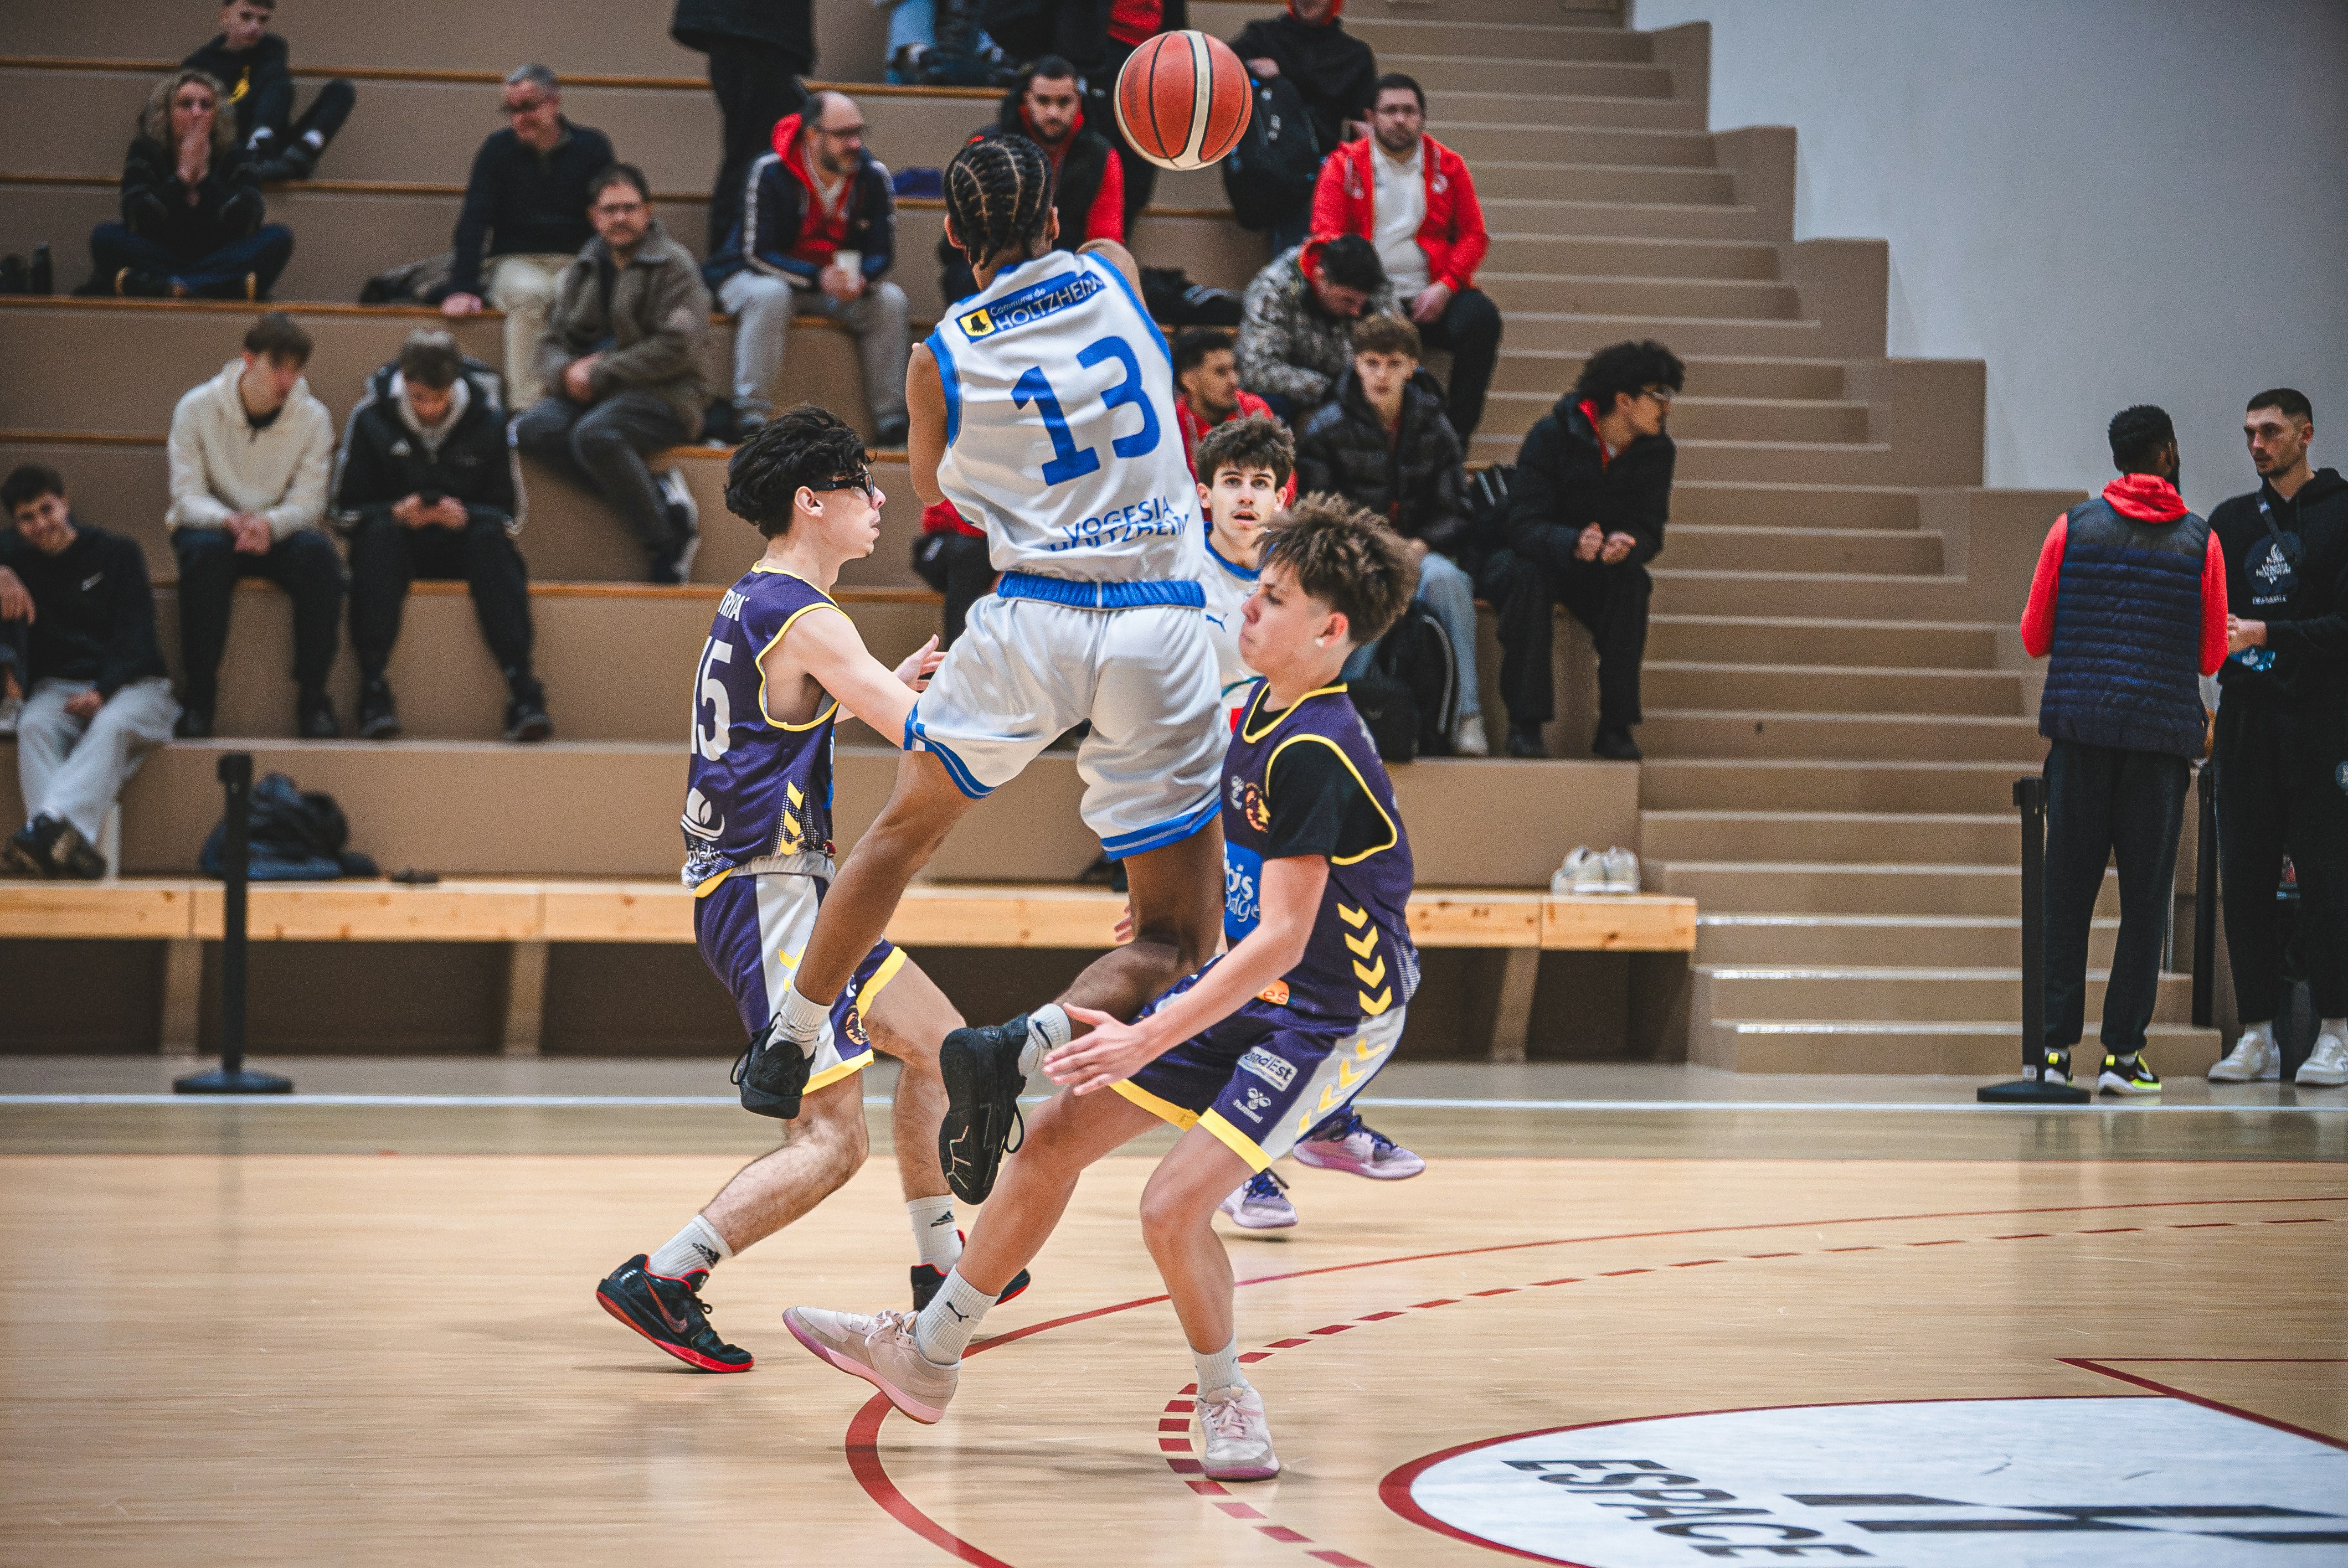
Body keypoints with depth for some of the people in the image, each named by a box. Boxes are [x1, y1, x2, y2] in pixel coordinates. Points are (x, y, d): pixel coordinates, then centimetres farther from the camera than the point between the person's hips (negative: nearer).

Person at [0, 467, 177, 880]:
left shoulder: (117, 554, 7)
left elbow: (134, 636, -2)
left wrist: (102, 692, -20)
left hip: (130, 686, -2)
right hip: (58, 686, 2)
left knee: (112, 725, -38)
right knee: (34, 727, -33)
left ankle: (48, 823, -64)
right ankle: (71, 843, -57)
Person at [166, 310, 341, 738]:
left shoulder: (313, 418, -5)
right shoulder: (197, 409, -9)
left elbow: (307, 503, -10)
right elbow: (187, 498, -12)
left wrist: (268, 523, -34)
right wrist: (231, 521, -35)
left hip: (279, 531, 1)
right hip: (213, 526, -1)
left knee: (319, 553, -32)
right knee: (205, 551, -37)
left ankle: (312, 698, -23)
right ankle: (198, 696, -27)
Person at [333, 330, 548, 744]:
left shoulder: (489, 419, -4)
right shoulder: (372, 418, -5)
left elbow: (509, 513, 0)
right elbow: (347, 508, 0)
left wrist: (467, 516, -23)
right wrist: (395, 512, -22)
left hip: (461, 541, 0)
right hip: (397, 542, 0)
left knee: (488, 536, -32)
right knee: (380, 533, -34)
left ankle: (522, 691, -39)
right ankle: (373, 690, -37)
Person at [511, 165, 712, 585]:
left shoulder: (673, 264, -1)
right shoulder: (582, 271, 18)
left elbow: (675, 348, -12)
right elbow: (551, 343, 15)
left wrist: (600, 373, -13)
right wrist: (568, 371, -10)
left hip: (662, 394, -6)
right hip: (591, 394, 6)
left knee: (595, 435, -36)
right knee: (532, 429, -24)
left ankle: (666, 545, -24)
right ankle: (658, 496, -26)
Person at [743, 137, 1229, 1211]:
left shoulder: (943, 358, 3)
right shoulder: (1114, 276, 7)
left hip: (1029, 619, 0)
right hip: (1161, 625, 0)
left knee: (906, 829, 27)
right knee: (1175, 945, 1)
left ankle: (789, 1045, 36)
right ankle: (1011, 1051, -23)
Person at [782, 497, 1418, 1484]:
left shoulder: (1314, 753, -27)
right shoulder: (1262, 714, 2)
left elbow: (1283, 939, -29)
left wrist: (1149, 1040, -30)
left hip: (1329, 1019, -10)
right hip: (1246, 985, 10)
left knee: (1173, 1207, -20)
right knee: (1055, 1137, 8)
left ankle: (1226, 1396, 6)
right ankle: (929, 1356, 20)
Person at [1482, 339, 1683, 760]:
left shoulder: (1657, 451, -4)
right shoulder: (1552, 436, -18)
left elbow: (1648, 532, -10)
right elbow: (1524, 526, -25)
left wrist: (1626, 546, -36)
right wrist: (1573, 543, -47)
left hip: (1596, 569, 3)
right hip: (1529, 554, -3)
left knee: (1632, 578, -30)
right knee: (1527, 576, -38)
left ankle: (1614, 729, -28)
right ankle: (1524, 724, -35)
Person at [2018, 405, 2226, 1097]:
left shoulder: (2073, 528, 3)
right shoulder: (2200, 542, 1)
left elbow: (2034, 637, 6)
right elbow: (2212, 656, 5)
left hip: (2079, 728, 1)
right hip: (2163, 732, -1)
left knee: (2067, 890, 5)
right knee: (2145, 897, 3)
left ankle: (2055, 1046, 2)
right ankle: (2123, 1051, 1)